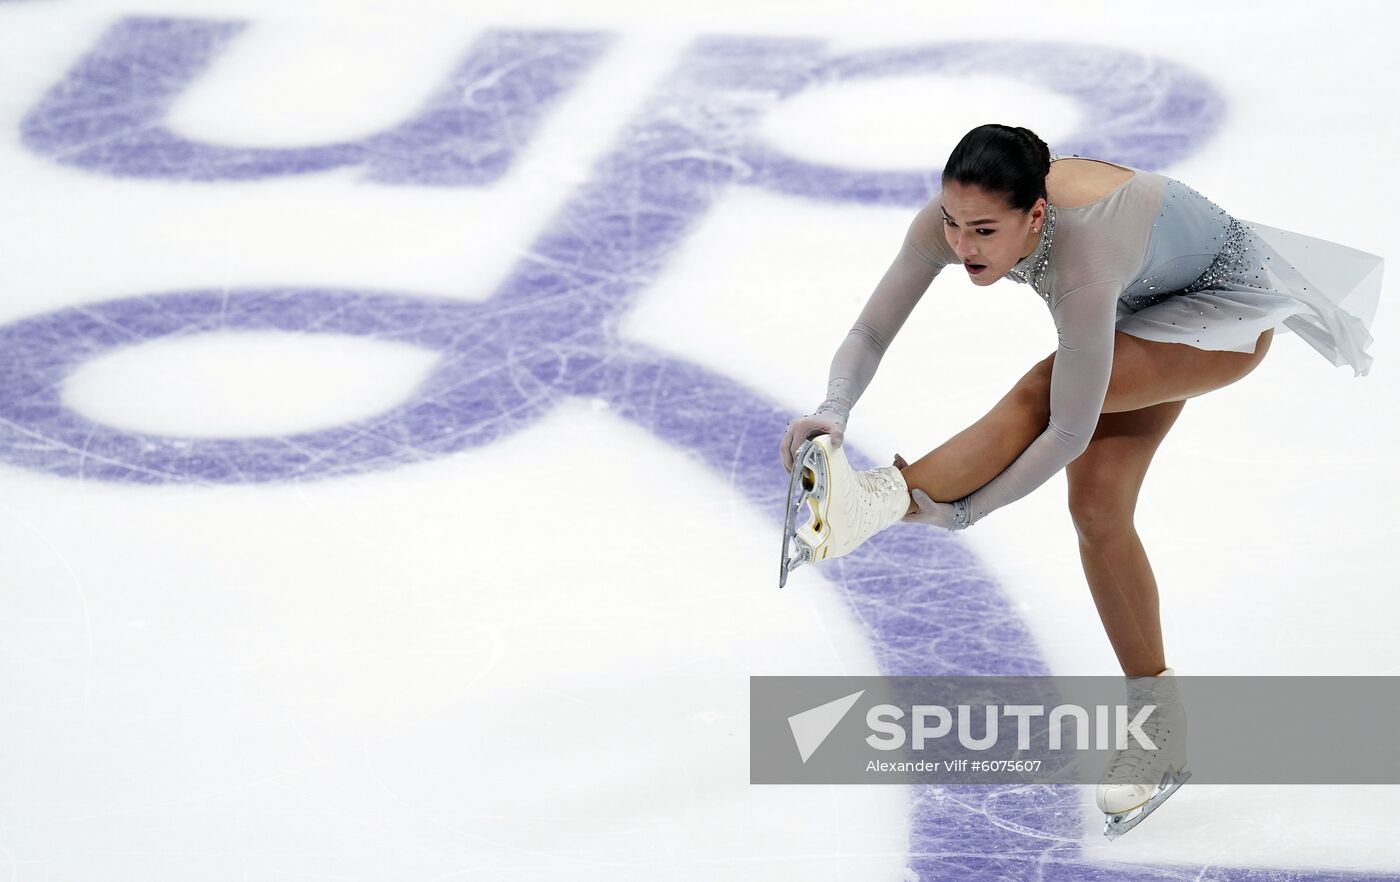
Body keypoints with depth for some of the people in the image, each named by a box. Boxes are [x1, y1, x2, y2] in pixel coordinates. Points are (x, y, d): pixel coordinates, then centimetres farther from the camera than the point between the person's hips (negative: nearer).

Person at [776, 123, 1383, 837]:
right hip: (1150, 305, 7)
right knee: (1097, 508, -2)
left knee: (1043, 393, -30)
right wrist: (833, 412, -39)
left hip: (1231, 309, -7)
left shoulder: (1081, 261, -43)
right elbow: (870, 332, -21)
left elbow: (1071, 430, -39)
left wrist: (961, 511, -37)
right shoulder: (954, 219, -25)